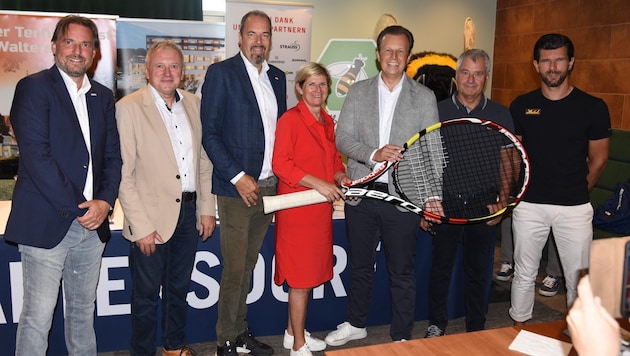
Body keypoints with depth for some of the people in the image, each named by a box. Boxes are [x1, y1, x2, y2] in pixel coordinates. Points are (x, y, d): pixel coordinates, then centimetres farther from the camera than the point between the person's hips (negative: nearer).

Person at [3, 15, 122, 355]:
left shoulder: (103, 97, 13)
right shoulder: (33, 87, -4)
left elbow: (112, 156, 11)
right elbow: (35, 156, -13)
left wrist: (104, 202, -5)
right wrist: (76, 207, -14)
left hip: (93, 222, 5)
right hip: (47, 223, -5)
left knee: (83, 311, 16)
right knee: (37, 317, 2)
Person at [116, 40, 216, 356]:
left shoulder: (193, 104, 7)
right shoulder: (129, 107, -10)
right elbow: (124, 174, -12)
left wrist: (207, 209, 8)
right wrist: (141, 226, -15)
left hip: (189, 212, 5)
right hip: (152, 217, -5)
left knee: (179, 288, 20)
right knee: (146, 294, 9)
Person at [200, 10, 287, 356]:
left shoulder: (277, 77, 13)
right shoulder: (221, 73, -6)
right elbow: (210, 133, -10)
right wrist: (238, 177, -15)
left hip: (268, 187, 6)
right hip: (237, 187, -5)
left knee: (247, 266, 16)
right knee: (234, 270, 2)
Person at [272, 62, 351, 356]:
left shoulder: (327, 121, 12)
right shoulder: (290, 119, -11)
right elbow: (280, 164, -18)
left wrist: (340, 177, 0)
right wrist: (318, 183, -23)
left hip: (321, 208, 8)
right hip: (297, 209, -7)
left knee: (309, 275, 16)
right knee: (301, 279, 2)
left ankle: (293, 332, 33)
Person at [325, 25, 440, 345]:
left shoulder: (425, 97, 1)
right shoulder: (357, 92, 5)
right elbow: (342, 138, -2)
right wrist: (373, 154, -20)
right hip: (361, 195, 2)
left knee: (402, 271, 9)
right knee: (359, 266, 17)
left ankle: (401, 337, 27)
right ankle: (356, 324, 38)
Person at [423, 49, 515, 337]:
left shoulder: (501, 115, 4)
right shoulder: (438, 111, 0)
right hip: (445, 205, -1)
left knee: (478, 270, 12)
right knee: (441, 267, 9)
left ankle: (477, 329, 28)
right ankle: (437, 324, 27)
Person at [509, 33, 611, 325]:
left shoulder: (593, 107, -3)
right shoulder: (521, 106, 2)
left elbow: (598, 160, 6)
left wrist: (575, 192, 10)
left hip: (574, 208, -1)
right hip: (528, 204, 1)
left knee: (578, 279, 7)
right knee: (524, 274, 12)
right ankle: (518, 330, 29)